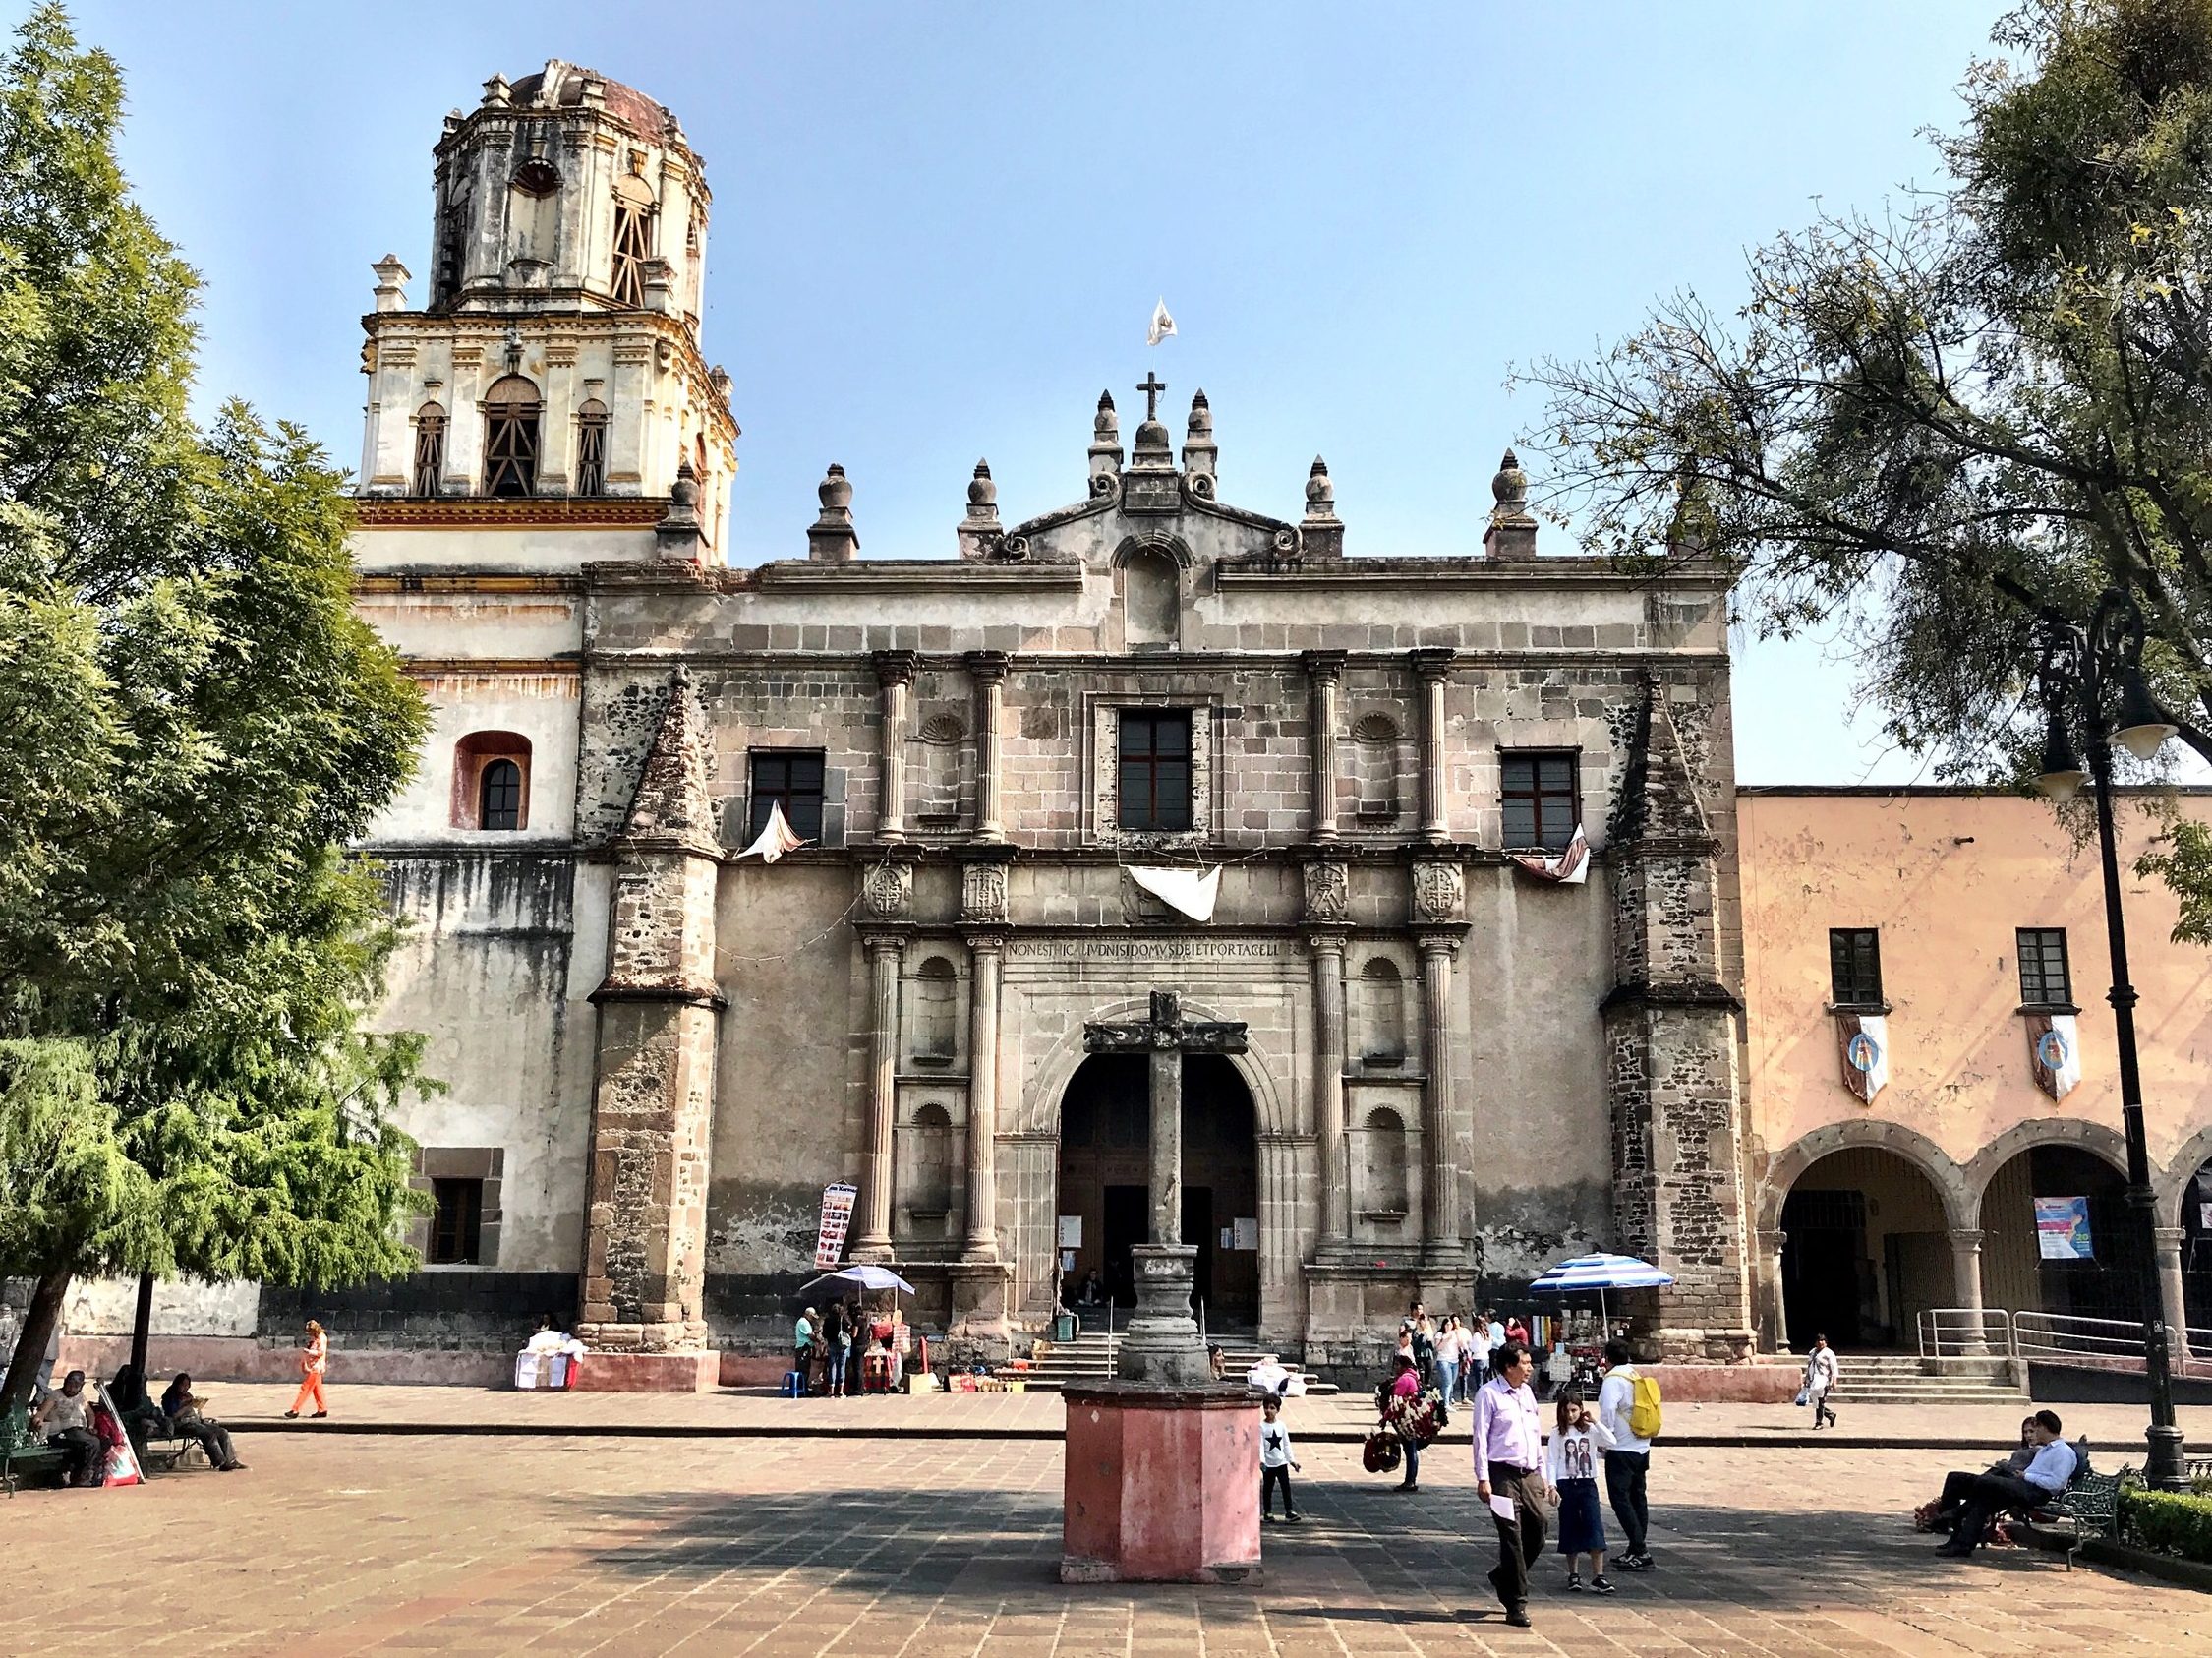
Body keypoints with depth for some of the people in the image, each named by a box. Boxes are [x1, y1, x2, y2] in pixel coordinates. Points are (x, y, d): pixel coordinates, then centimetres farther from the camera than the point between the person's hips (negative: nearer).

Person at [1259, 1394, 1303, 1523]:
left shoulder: (1281, 1425, 3)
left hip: (1281, 1462, 3)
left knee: (1286, 1486, -3)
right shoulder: (1261, 1426, -8)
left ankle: (1289, 1511, 1)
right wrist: (1261, 1461, -23)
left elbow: (1286, 1444, 10)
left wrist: (1291, 1460, 9)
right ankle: (1267, 1512, 17)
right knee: (1268, 1488, 7)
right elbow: (1260, 1445, -13)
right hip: (1268, 1464, -3)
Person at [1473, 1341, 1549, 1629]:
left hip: (1529, 1475, 7)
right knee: (1512, 1538, -5)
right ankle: (1516, 1605, 2)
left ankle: (1503, 1577, 31)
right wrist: (1483, 1478, -13)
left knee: (1537, 1534, 7)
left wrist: (1541, 1473, 19)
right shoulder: (1489, 1394, -6)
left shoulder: (1527, 1392, 14)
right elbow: (1480, 1437, -8)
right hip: (1503, 1475, -7)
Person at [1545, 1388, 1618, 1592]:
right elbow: (1551, 1461, -1)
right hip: (1566, 1484, 0)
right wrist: (1552, 1487, -10)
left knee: (1595, 1528, -9)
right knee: (1570, 1530, 6)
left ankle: (1598, 1577, -8)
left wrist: (1595, 1422, -12)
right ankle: (1573, 1574, 17)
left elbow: (1611, 1442, -12)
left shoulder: (1590, 1430, 3)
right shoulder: (1557, 1434, 0)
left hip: (1587, 1484, 0)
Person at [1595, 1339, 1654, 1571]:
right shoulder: (1636, 1376, 10)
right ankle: (1636, 1549, 21)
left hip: (1621, 1449, -9)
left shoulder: (1613, 1380, -14)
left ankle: (1639, 1551, -13)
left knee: (1620, 1497, -7)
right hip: (1641, 1446, 9)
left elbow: (1608, 1409, -25)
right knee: (1637, 1497, 14)